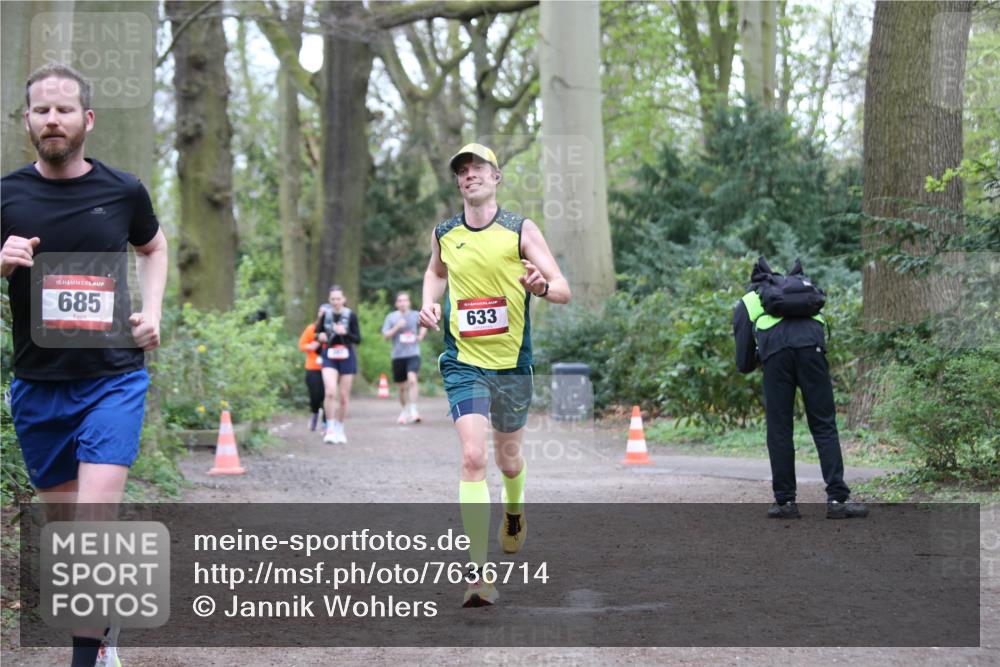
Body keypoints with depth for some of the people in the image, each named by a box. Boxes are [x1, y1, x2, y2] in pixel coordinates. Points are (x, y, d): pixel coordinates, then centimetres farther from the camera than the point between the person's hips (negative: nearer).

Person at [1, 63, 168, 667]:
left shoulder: (122, 191, 0)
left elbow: (154, 247, 20)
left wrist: (152, 310, 5)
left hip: (114, 376, -2)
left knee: (95, 521, -15)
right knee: (61, 519, 12)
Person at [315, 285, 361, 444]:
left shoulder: (351, 316, -4)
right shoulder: (325, 314, 1)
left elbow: (358, 339, -3)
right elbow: (317, 334, 13)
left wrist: (345, 333, -21)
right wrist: (320, 337, -10)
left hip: (347, 357, 0)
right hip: (329, 357, 0)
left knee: (344, 396, 5)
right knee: (330, 392, -19)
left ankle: (340, 429, 21)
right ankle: (330, 428, -12)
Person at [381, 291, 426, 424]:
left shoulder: (416, 315, 4)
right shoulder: (391, 317, 2)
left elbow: (424, 325, 24)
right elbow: (385, 336, -2)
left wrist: (421, 335, 6)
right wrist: (397, 327, -15)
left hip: (413, 354, -1)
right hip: (398, 355, 1)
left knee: (412, 379, -23)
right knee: (402, 387, 10)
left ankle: (413, 410, -23)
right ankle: (405, 411, 30)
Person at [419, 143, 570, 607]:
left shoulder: (521, 231, -4)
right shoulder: (443, 235, 4)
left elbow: (564, 291, -8)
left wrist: (542, 286, -31)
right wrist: (429, 304, 7)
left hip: (513, 363, 0)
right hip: (464, 363, 0)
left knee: (508, 457, 16)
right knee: (473, 457, -17)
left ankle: (514, 510, 53)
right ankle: (479, 573, -19)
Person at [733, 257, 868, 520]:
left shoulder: (746, 304, 30)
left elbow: (744, 364, 23)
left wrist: (755, 360, 46)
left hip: (775, 350, -1)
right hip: (811, 346, 2)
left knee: (779, 429, 9)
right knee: (824, 425, 4)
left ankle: (785, 501, 10)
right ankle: (837, 499, -4)